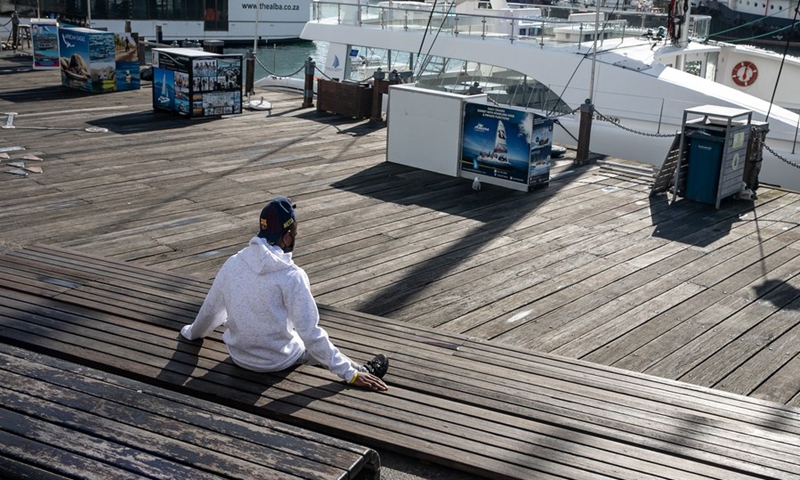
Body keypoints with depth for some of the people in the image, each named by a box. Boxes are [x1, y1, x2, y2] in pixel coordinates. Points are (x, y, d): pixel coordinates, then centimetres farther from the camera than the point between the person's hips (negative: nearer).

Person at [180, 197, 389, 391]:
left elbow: (210, 310, 5)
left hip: (238, 355, 5)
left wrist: (191, 332, 27)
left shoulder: (232, 264, -10)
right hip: (278, 360, -5)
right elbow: (310, 334, -25)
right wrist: (350, 373, -19)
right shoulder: (292, 276, -26)